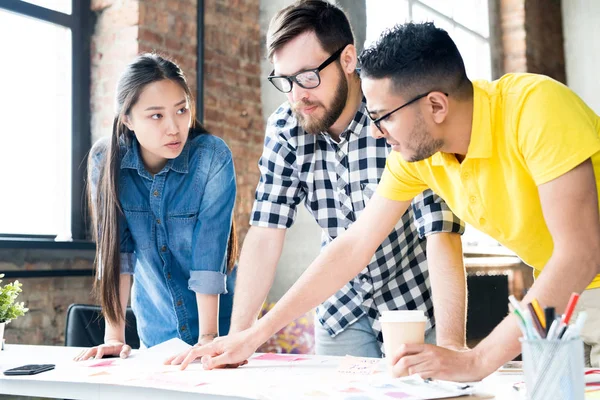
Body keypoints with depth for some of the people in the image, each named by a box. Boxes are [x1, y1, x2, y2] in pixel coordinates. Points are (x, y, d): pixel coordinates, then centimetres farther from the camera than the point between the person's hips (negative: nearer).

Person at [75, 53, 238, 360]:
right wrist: (114, 337, -16)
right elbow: (114, 250, -13)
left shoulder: (213, 157, -21)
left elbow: (209, 253, -23)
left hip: (215, 318, -2)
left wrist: (208, 338, -25)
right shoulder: (105, 161, -13)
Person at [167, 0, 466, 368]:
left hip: (415, 309, -3)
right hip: (342, 313, 3)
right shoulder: (285, 129, -10)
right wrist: (236, 337, -17)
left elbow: (441, 232, -29)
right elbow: (267, 232, -10)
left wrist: (451, 347, -38)